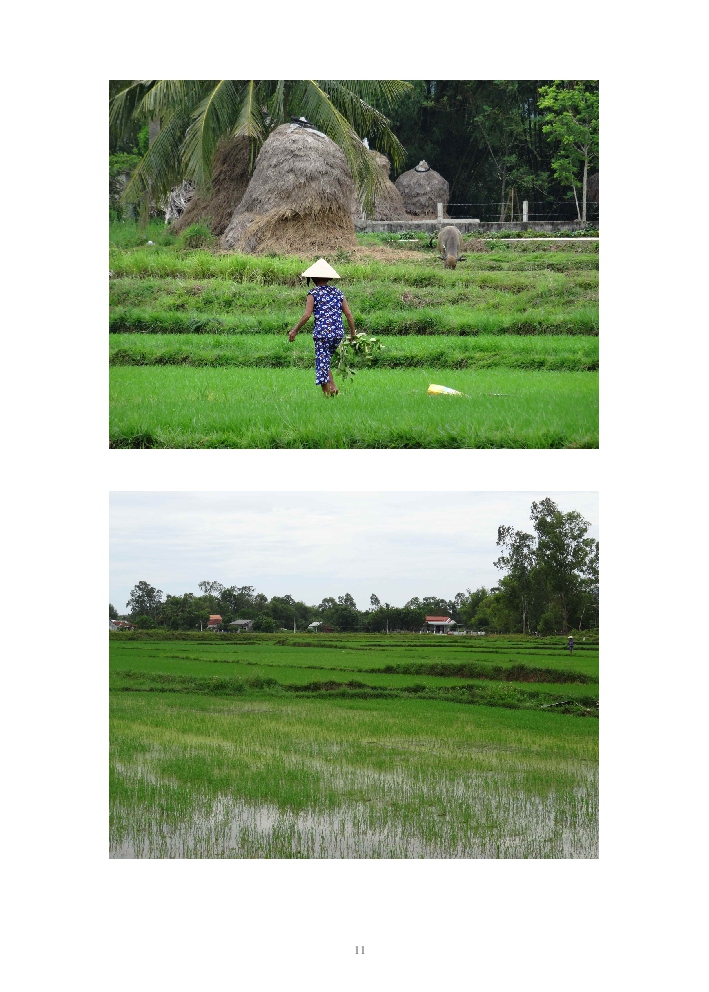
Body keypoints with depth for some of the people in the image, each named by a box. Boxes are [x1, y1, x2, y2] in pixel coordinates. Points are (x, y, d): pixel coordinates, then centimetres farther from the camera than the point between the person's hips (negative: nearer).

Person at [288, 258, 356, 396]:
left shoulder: (313, 294, -3)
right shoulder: (338, 293, 10)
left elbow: (307, 315, -10)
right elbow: (349, 314, 8)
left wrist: (294, 331, -1)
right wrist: (352, 333, 18)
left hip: (322, 333, -5)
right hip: (338, 333, 5)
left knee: (322, 363, 1)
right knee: (325, 361, 21)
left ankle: (327, 392, -1)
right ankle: (333, 387, 4)